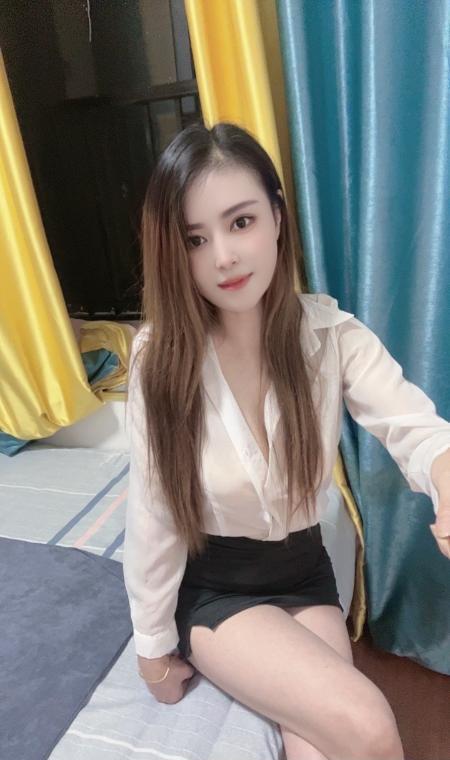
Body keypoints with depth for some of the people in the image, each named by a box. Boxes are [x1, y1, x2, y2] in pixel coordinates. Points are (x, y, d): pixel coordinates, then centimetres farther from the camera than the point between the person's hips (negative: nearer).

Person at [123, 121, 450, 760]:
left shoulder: (331, 332, -13)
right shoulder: (160, 358, -18)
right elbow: (152, 517, -12)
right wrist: (154, 646, -2)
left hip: (305, 573, 2)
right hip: (210, 587, -2)